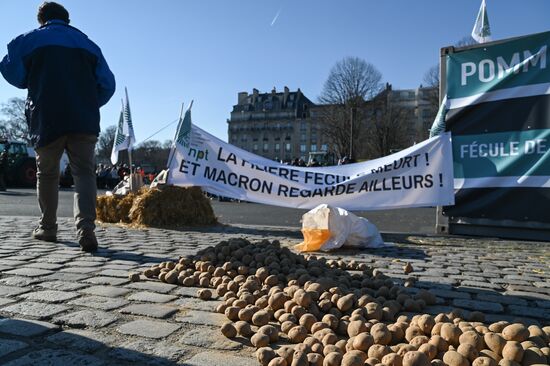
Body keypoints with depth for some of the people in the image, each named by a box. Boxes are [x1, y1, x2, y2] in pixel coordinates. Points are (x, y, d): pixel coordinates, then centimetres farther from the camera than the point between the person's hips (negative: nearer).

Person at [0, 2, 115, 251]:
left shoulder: (29, 40, 10)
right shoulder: (88, 44, 16)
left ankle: (47, 228, 21)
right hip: (85, 122, 1)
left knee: (46, 173, 15)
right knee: (84, 172, -3)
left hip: (47, 120, -1)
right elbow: (107, 84, 11)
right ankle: (86, 227, -24)